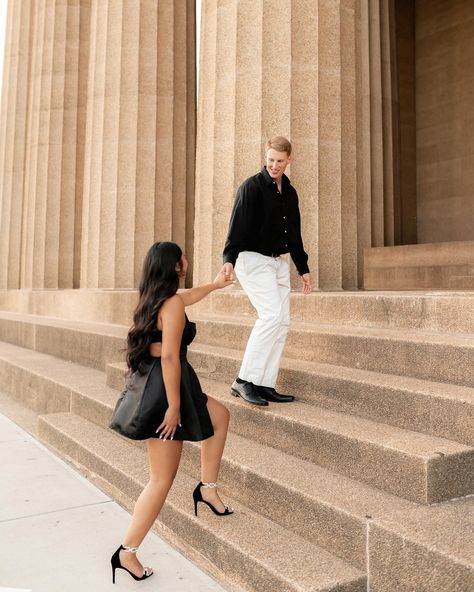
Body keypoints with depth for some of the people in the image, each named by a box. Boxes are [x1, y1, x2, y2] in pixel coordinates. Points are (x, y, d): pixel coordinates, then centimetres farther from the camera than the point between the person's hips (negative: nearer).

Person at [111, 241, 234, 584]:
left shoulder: (155, 298, 12)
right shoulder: (173, 303, -16)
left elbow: (188, 296, 34)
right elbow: (169, 356, -23)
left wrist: (214, 285, 50)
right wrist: (174, 405, -21)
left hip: (152, 384, 10)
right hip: (164, 389, -10)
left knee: (220, 415, 23)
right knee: (162, 480, 1)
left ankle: (208, 487, 25)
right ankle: (127, 552, 12)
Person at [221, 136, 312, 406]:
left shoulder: (290, 192, 16)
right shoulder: (252, 187, -6)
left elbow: (294, 235, 24)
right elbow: (238, 225, -17)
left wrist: (304, 268, 23)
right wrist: (229, 258, -31)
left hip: (279, 262, 8)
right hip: (253, 259, -8)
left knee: (283, 322, 1)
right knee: (272, 314, -21)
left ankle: (266, 385, 7)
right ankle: (245, 380, -15)